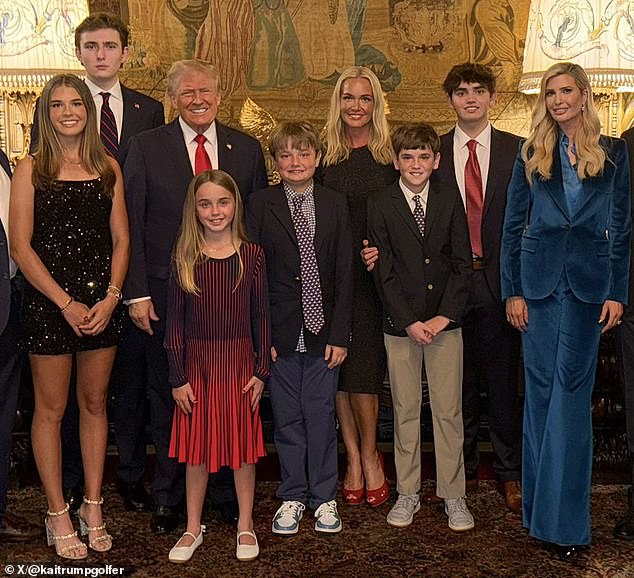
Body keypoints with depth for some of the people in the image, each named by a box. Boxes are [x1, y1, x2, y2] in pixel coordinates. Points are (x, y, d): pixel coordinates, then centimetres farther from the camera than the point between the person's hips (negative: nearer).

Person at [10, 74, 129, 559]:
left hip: (102, 303, 3)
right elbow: (21, 247, -6)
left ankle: (93, 508, 23)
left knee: (94, 404, 11)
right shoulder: (31, 170, -1)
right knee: (51, 410, 5)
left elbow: (121, 239, 6)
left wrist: (110, 297, -7)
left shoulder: (108, 167, 7)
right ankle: (58, 515, 19)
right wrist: (66, 303, -12)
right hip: (48, 304, -3)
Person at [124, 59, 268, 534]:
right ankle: (168, 497, 27)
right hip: (167, 293, -1)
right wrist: (137, 292, -8)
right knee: (169, 397, 10)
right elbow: (131, 225, -1)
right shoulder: (146, 147, 1)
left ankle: (231, 491, 28)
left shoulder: (247, 148, 6)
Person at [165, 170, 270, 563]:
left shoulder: (251, 255, -2)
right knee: (198, 445, 10)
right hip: (197, 361, 1)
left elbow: (261, 316, 1)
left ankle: (246, 525, 26)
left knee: (243, 442, 9)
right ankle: (194, 527, 26)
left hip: (239, 360, 0)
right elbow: (175, 321, -1)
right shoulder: (185, 258, -2)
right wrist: (178, 377, -3)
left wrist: (261, 370, -3)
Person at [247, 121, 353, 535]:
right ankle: (293, 497, 24)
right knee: (287, 418, 8)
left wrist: (339, 334, -4)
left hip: (323, 331, 1)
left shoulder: (336, 205, 4)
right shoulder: (261, 205, 0)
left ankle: (324, 497, 22)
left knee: (321, 414, 6)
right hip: (280, 331, 0)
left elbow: (344, 275, 2)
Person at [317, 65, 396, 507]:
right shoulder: (325, 156, 8)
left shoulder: (393, 156, 2)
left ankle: (369, 455, 16)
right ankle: (354, 458, 17)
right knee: (339, 370, 5)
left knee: (363, 368, -3)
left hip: (373, 275, -2)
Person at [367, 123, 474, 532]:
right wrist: (409, 322, -11)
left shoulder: (450, 200, 4)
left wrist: (443, 317, -9)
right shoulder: (380, 205, -1)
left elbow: (462, 263, 1)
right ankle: (408, 493, 20)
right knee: (405, 410, 7)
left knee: (448, 410, 4)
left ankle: (453, 495, 16)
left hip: (445, 322, 1)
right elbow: (384, 271, -5)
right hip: (400, 323, -1)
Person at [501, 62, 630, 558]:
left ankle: (563, 516, 7)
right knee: (541, 391, 5)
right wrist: (512, 290, -1)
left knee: (572, 391, -1)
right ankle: (540, 505, 17)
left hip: (589, 282, -1)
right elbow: (513, 226, 6)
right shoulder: (531, 155, 8)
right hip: (539, 281, 1)